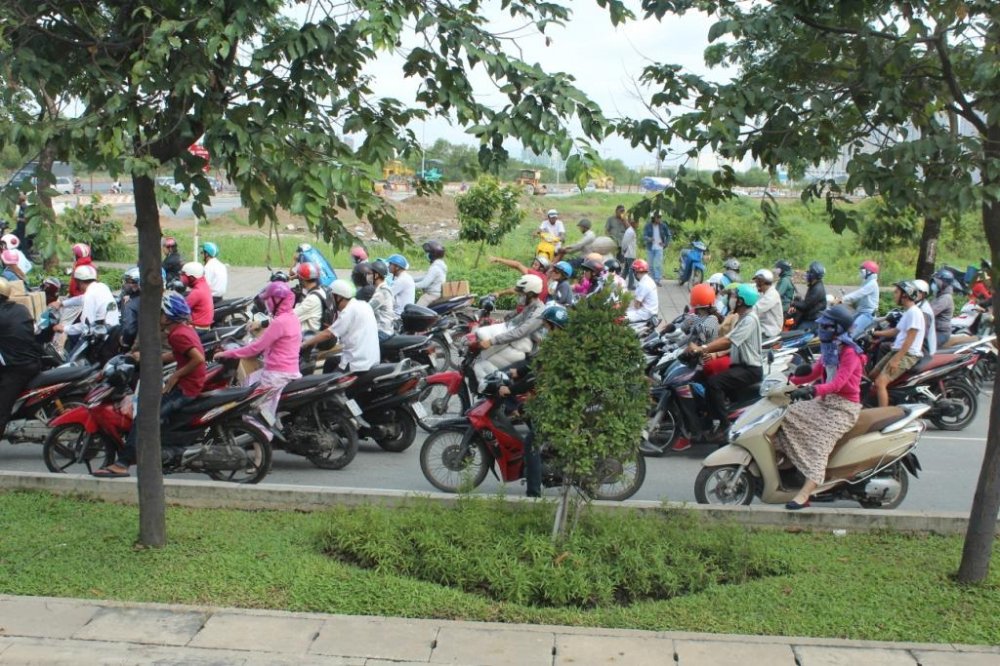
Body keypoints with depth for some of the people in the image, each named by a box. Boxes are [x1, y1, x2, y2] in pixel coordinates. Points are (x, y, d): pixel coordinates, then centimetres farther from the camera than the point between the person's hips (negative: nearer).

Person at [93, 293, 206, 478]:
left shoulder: (178, 334, -18)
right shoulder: (183, 329, 12)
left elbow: (199, 358, -28)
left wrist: (176, 375, -18)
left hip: (185, 388, -11)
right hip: (188, 384, 11)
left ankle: (123, 463, -18)